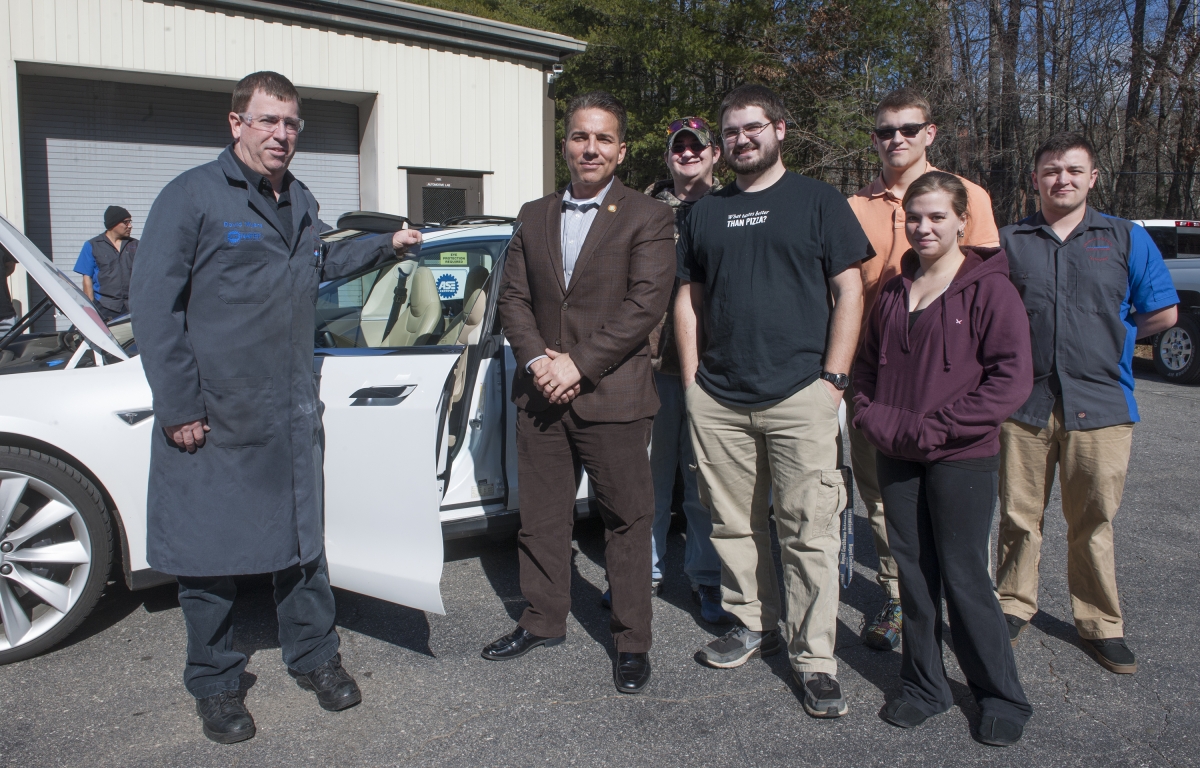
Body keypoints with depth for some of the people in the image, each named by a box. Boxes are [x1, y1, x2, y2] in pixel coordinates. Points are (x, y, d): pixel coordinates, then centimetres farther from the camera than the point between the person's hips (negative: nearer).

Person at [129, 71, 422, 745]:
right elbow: (154, 306, -13)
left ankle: (315, 657, 32)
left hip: (293, 414, 6)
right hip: (214, 418, -6)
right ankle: (216, 687, 24)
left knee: (304, 537, 15)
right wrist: (179, 408, -16)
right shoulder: (192, 196, -10)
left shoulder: (300, 202, 12)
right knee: (212, 550, 6)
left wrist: (386, 245, 25)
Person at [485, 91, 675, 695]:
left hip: (612, 398, -4)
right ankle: (543, 621, 32)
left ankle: (632, 641, 19)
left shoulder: (648, 218, -3)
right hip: (541, 396, 5)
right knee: (540, 517, 14)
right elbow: (514, 297, 8)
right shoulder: (534, 216, 12)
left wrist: (579, 364, -17)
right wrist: (537, 360, -8)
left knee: (627, 521, 5)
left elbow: (646, 304, -13)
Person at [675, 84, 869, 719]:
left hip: (800, 396, -3)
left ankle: (813, 659, 7)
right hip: (716, 399, 4)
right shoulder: (704, 213, 16)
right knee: (733, 523, 9)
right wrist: (693, 379, 8)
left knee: (809, 530, -3)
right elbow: (688, 298, 18)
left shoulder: (817, 201, 5)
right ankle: (752, 624, 27)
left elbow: (849, 291, 2)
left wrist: (832, 379, -7)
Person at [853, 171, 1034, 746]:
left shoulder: (988, 288, -7)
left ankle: (1001, 696, 22)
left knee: (963, 576, 2)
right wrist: (873, 418, -1)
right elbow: (867, 364, 18)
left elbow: (1012, 379, -14)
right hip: (896, 459, 5)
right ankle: (924, 686, 26)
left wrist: (935, 428, -17)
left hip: (962, 458, -5)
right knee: (913, 572, 10)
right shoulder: (893, 292, 11)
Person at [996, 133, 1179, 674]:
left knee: (1093, 522, 6)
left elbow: (1164, 313, 10)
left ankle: (1100, 623, 21)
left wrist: (1110, 338, 8)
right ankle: (1013, 606, 22)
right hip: (1024, 402, 1)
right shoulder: (1009, 241, 9)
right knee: (1019, 517, 6)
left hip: (1100, 405, 0)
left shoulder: (1126, 239, 9)